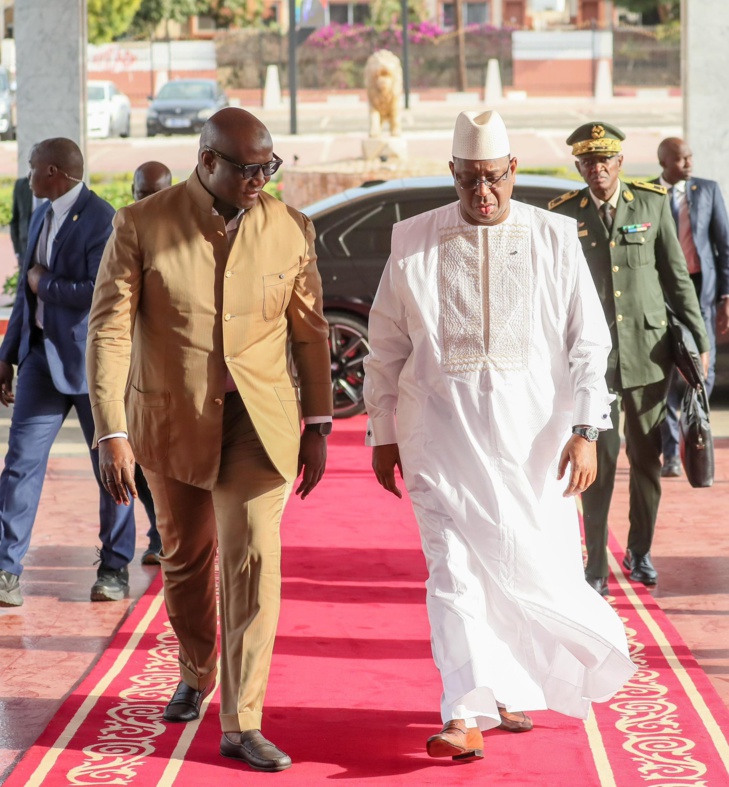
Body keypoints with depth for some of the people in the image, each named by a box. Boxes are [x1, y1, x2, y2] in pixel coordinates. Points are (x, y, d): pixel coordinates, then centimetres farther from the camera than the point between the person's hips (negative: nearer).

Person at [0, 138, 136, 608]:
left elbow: (101, 292, -25)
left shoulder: (101, 220, -14)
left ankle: (115, 568, 19)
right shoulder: (41, 218, 12)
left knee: (110, 464, 6)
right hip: (43, 355, 7)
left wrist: (45, 283, -13)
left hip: (91, 360, -7)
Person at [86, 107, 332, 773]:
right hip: (171, 420, 0)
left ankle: (242, 724, -5)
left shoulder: (290, 229, -4)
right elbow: (109, 331, -12)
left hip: (258, 421, 0)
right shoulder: (141, 227, -10)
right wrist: (112, 435, -18)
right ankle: (196, 673, 44)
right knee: (185, 557, 18)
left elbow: (310, 331, 4)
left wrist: (318, 427, 4)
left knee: (254, 565, -11)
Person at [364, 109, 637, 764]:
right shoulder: (413, 242, 3)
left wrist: (586, 431, -7)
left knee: (537, 565, 5)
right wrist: (383, 435, 9)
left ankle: (512, 687, 30)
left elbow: (587, 342, 1)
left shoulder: (553, 239, 2)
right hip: (443, 432, -1)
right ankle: (467, 716, -12)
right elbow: (387, 347, 10)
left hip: (531, 432, 1)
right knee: (455, 568, -10)